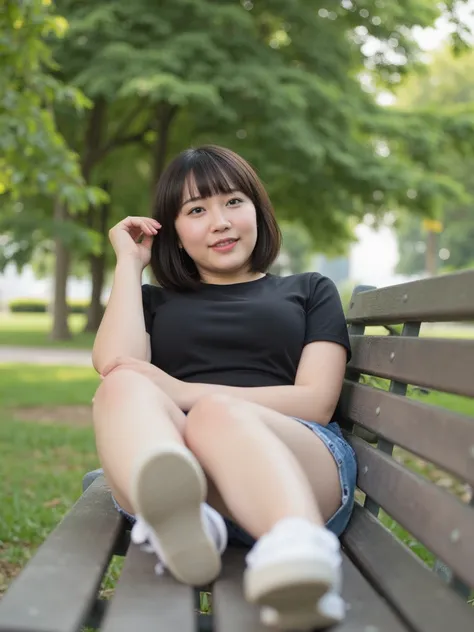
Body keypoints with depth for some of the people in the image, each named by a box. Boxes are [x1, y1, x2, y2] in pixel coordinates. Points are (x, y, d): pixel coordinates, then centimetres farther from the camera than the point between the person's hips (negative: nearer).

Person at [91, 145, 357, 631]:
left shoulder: (310, 291, 26)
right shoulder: (154, 300, 30)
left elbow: (316, 402, 7)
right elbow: (113, 365, 6)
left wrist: (184, 394, -4)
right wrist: (130, 262, 17)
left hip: (294, 457, -1)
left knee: (216, 415, -37)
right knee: (123, 388, -31)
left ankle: (299, 551, -68)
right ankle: (177, 521, -63)